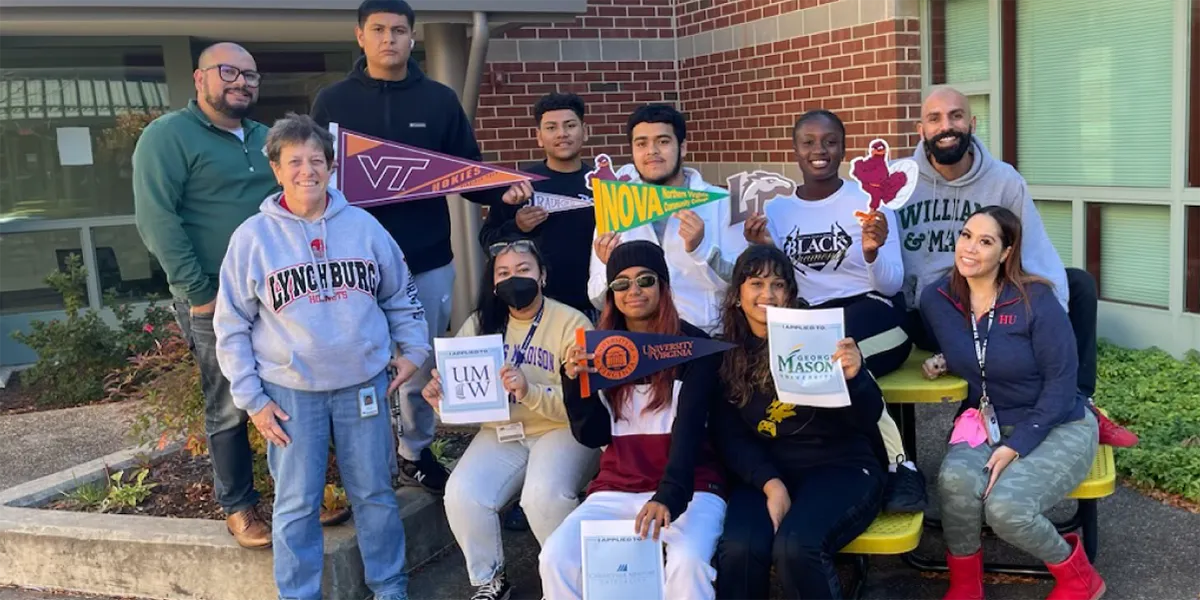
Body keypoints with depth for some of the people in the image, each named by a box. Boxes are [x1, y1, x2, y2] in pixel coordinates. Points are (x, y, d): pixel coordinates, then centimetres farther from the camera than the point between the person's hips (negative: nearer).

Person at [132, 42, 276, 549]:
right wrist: (198, 293, -16)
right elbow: (156, 220, -13)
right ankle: (238, 506, 16)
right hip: (216, 301, -6)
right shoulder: (168, 136, -5)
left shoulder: (267, 139, 15)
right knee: (229, 407, 2)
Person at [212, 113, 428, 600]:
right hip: (290, 392, -1)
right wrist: (251, 396, -3)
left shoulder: (363, 226, 3)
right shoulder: (252, 237, -3)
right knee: (296, 505, 5)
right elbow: (232, 326, 0)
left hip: (363, 384, 2)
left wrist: (413, 349, 7)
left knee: (375, 493, 11)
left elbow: (400, 296, 14)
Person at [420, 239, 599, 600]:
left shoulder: (572, 323, -8)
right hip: (500, 434, 4)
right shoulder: (479, 325, 7)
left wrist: (530, 392, -32)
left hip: (562, 431, -4)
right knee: (461, 496, -19)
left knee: (543, 496, -31)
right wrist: (442, 398, -19)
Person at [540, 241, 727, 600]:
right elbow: (592, 436, 5)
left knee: (687, 564, -33)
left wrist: (670, 495, -32)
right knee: (555, 558, -20)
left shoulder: (693, 345, -4)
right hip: (617, 488, 4)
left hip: (687, 487, -3)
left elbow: (689, 428, -16)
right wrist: (576, 381, -13)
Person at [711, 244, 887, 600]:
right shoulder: (725, 356, 5)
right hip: (765, 472, 2)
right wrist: (770, 483, -15)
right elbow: (730, 438, 3)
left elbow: (868, 417, -8)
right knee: (739, 550, -28)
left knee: (795, 547, -31)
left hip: (843, 465, -2)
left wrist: (854, 376, -30)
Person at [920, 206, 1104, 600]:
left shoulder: (1036, 300, -18)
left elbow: (1061, 383, -16)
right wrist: (944, 362, -3)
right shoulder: (937, 299, -5)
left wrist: (1016, 446, -22)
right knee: (956, 477, -32)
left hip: (1058, 426, -3)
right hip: (988, 422, 4)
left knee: (1005, 506, -30)